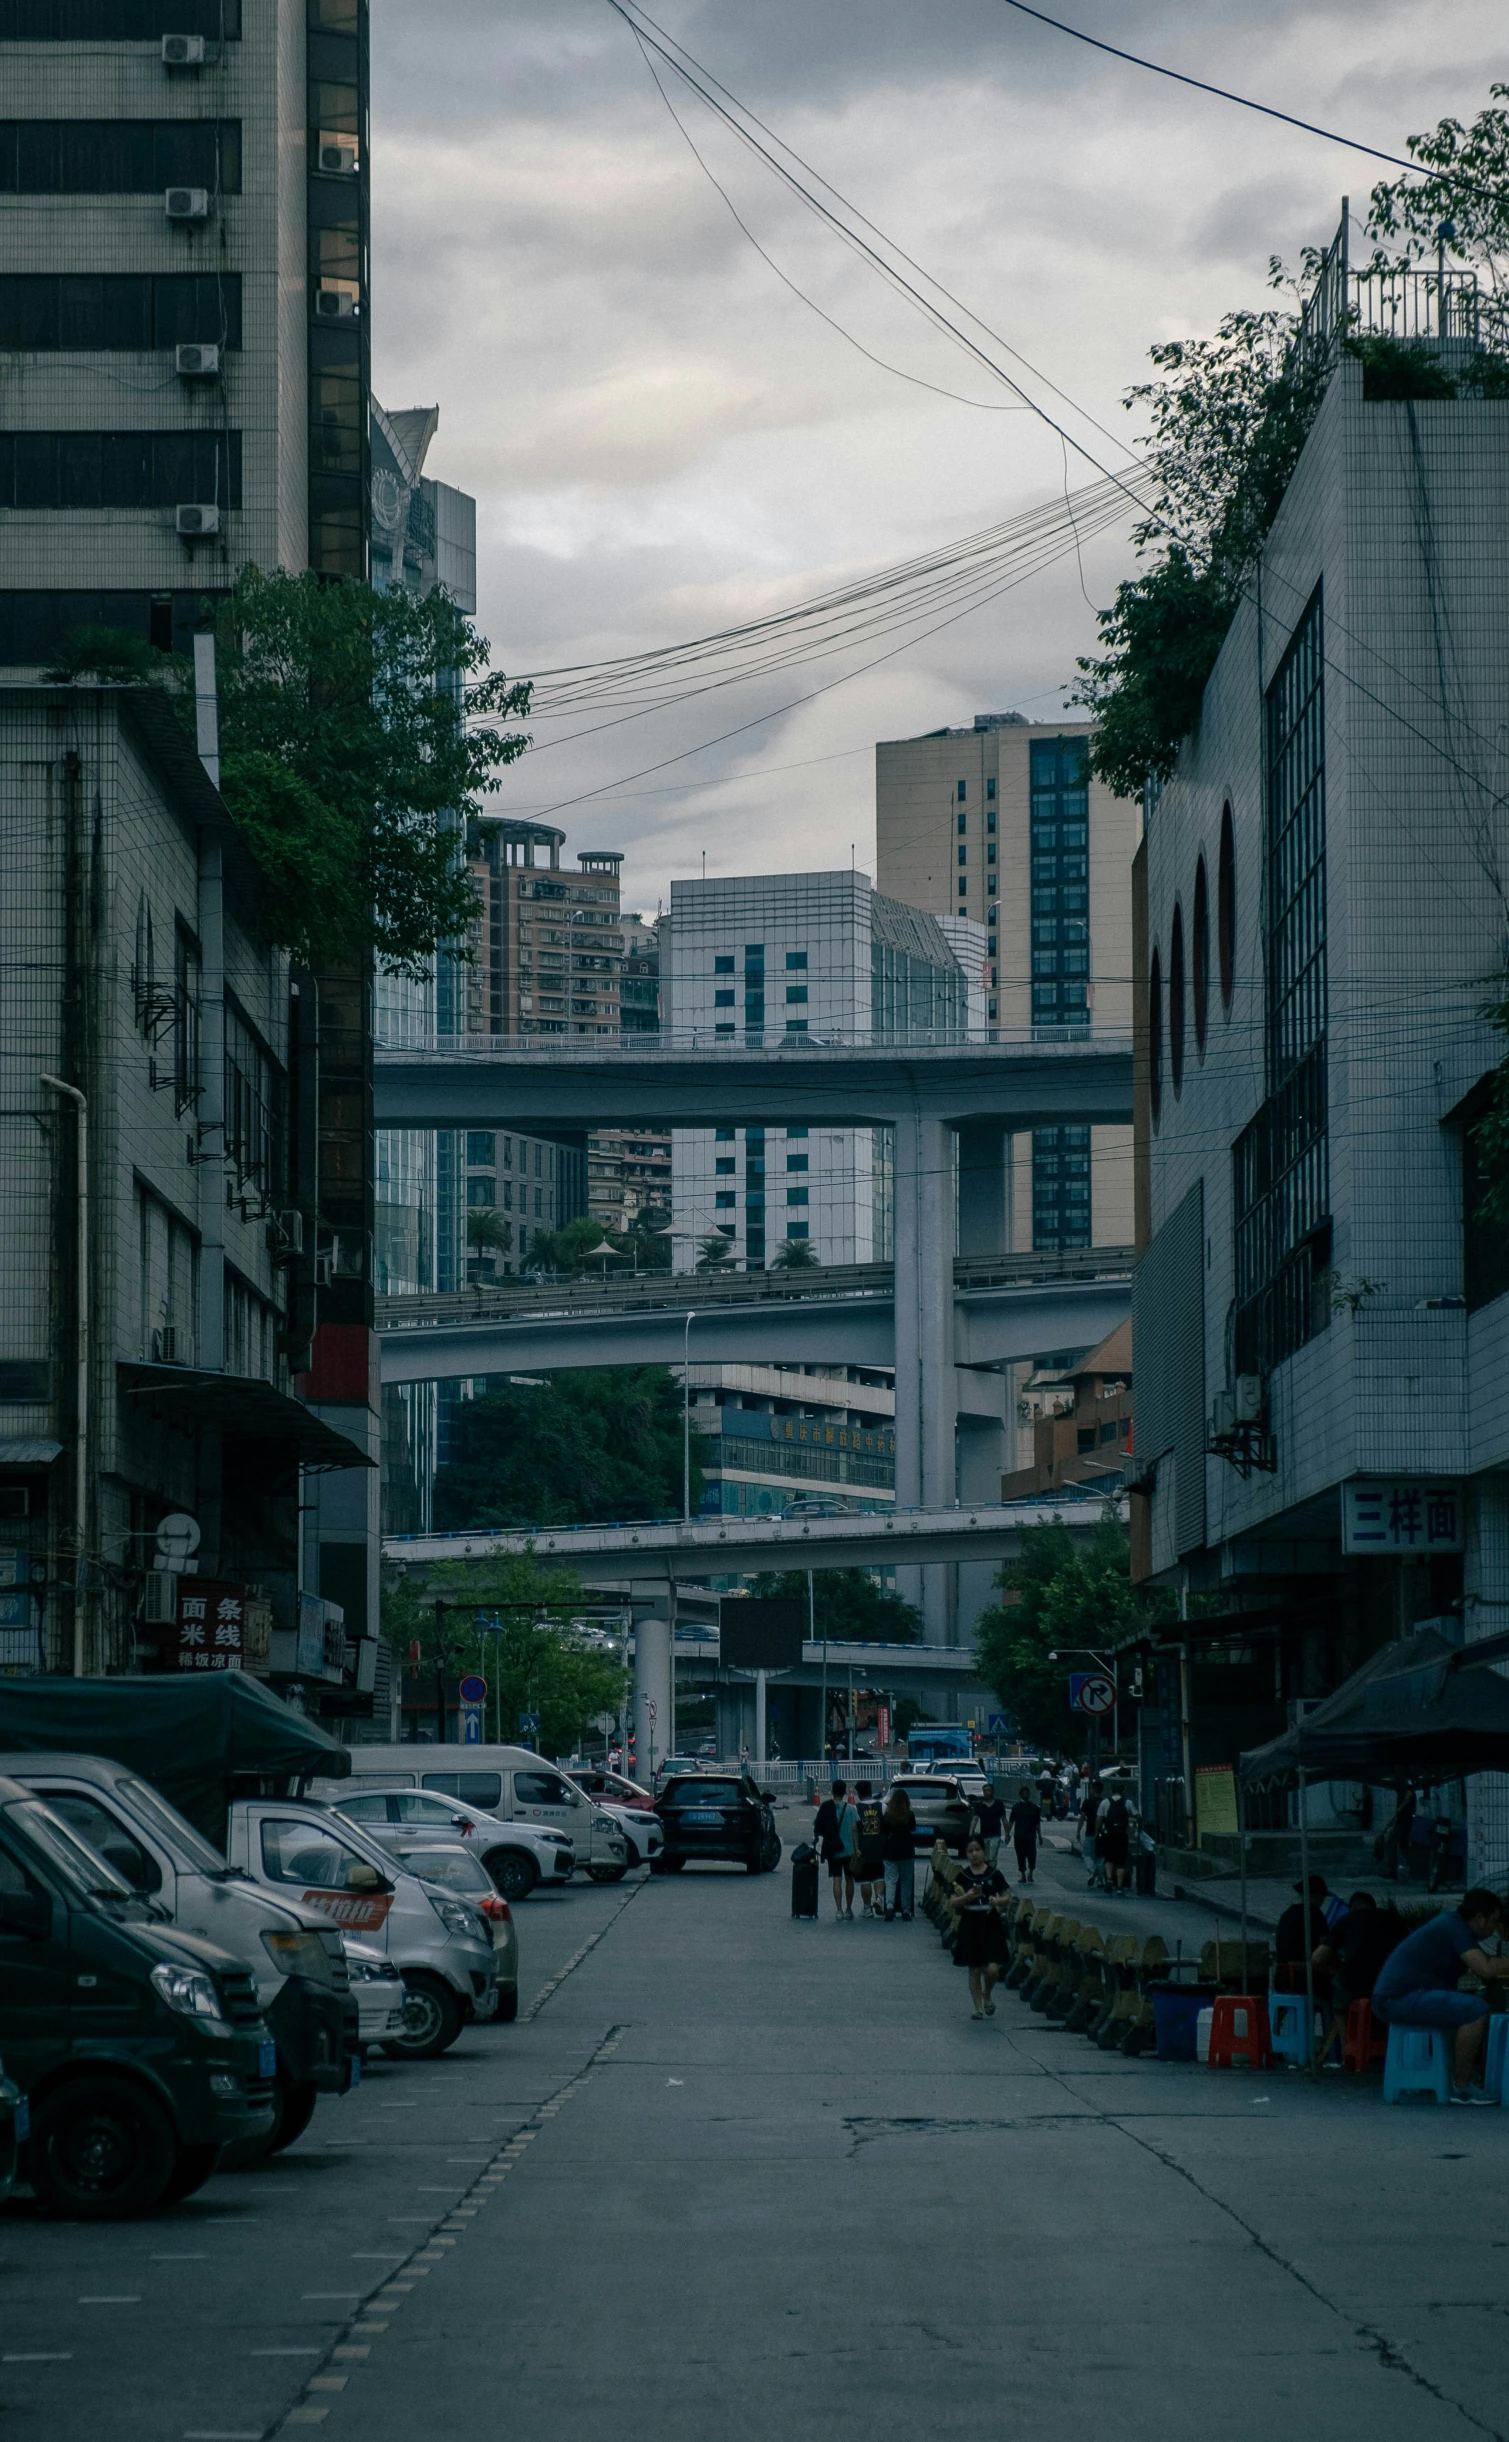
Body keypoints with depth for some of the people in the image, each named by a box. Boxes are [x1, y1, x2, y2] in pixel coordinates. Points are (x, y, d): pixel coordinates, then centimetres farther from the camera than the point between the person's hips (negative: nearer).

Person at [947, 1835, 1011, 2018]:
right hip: (970, 1925, 1)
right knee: (974, 1970, 3)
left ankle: (987, 1996, 19)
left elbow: (1006, 1898, 6)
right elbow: (953, 1902, -2)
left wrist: (997, 1901, -15)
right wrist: (968, 1896, -20)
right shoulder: (962, 1876, 1)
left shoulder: (994, 1873, 0)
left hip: (991, 1923, -1)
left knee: (992, 1969, -10)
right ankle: (978, 2007, 15)